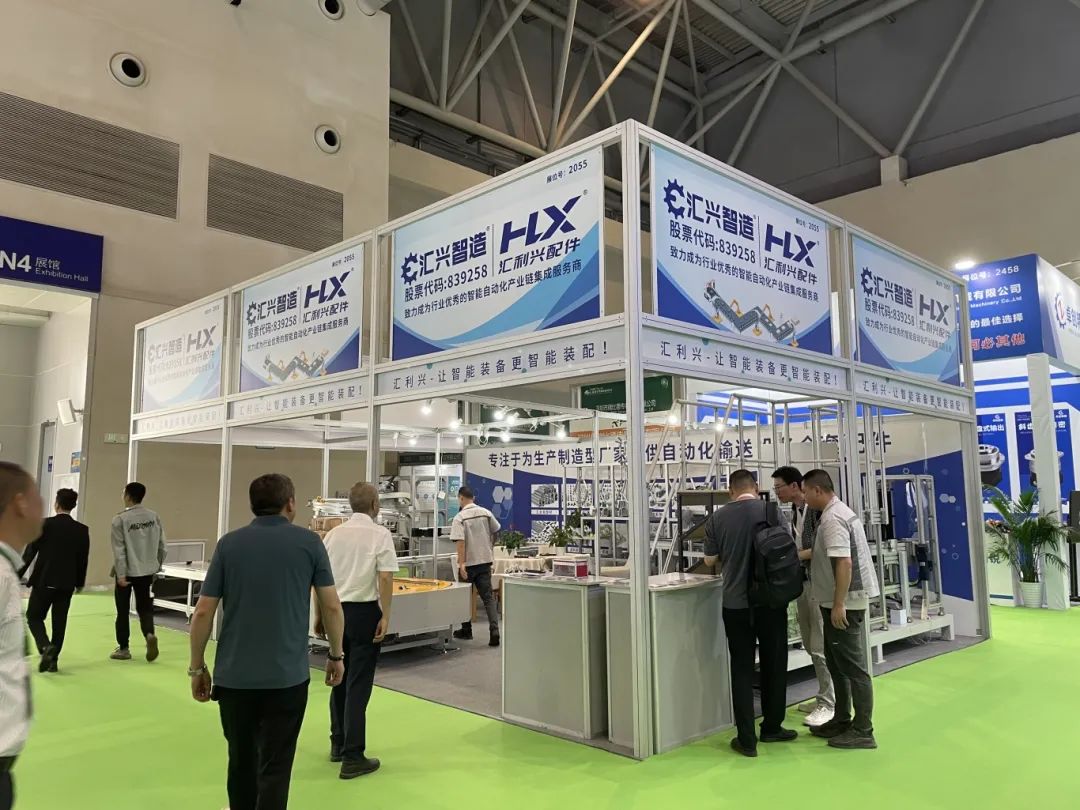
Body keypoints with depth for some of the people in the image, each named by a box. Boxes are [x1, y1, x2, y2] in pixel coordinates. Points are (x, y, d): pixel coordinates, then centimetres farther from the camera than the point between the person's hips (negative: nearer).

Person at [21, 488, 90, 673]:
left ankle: (45, 646, -14)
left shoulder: (45, 524, -10)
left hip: (44, 580, -3)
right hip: (67, 583, 3)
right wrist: (80, 581, 16)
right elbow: (84, 558, 4)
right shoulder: (82, 530, -2)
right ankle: (53, 659, 13)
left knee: (34, 617, 10)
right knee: (59, 621, 11)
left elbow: (30, 551, -6)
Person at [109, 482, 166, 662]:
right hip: (147, 570, 3)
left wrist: (121, 574, -11)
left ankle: (123, 648, 16)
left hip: (127, 571, -3)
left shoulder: (120, 519, -12)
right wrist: (157, 566, 15)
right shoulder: (154, 517, 1)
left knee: (123, 611, 10)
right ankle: (149, 634, -12)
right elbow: (161, 545, 4)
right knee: (144, 607, 12)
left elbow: (119, 549, -13)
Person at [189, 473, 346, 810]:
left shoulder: (229, 543, 0)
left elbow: (203, 613, -1)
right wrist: (336, 655, 11)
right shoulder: (309, 542, -4)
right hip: (287, 675, -2)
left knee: (241, 759, 22)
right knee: (274, 766, 5)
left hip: (233, 674, 3)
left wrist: (197, 668, 10)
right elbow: (332, 607, -2)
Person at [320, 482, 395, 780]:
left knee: (339, 678, 18)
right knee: (358, 684, 0)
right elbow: (385, 578, -15)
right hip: (364, 612, -5)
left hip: (336, 610, 5)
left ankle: (338, 744, 29)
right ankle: (352, 757, 3)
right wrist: (386, 616, -10)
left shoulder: (333, 534, 4)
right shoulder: (380, 534, -9)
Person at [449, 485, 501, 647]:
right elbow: (495, 532, 13)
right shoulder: (486, 513, 2)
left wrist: (461, 564, -21)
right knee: (488, 596, 3)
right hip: (485, 560, 3)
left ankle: (466, 630, 25)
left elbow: (460, 542, -20)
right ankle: (494, 630, -12)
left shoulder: (460, 517, -12)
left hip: (468, 562, -3)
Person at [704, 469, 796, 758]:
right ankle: (771, 727, 29)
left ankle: (747, 739, 9)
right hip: (770, 601, 0)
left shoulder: (717, 517, -4)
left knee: (742, 669, 7)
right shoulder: (771, 511, -7)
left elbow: (710, 559, 4)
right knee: (774, 665, 16)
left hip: (735, 603, 0)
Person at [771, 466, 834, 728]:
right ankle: (824, 696, 26)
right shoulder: (794, 510, 12)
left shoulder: (817, 509, -14)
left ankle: (828, 703, 6)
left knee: (821, 646, -4)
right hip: (802, 581, 9)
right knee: (810, 644, 15)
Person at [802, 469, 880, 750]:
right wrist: (808, 555, 28)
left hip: (844, 603, -11)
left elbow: (844, 562, -26)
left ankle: (863, 731, 7)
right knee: (837, 663, 17)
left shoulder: (832, 518, -19)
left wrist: (838, 605, -24)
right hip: (839, 601, 11)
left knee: (853, 666, -2)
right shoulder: (840, 511, 13)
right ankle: (842, 720, 27)